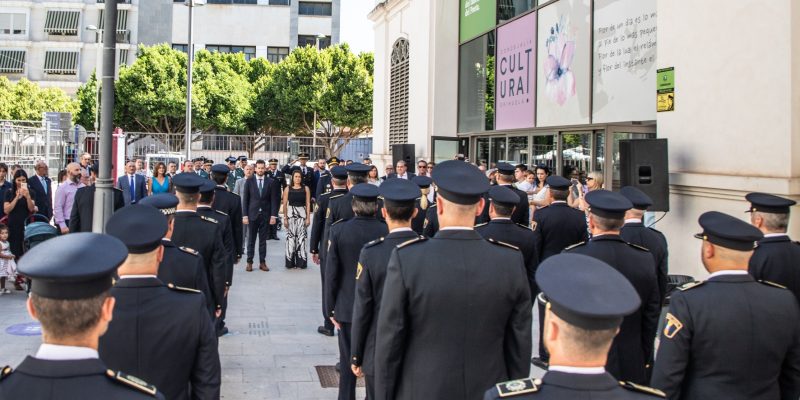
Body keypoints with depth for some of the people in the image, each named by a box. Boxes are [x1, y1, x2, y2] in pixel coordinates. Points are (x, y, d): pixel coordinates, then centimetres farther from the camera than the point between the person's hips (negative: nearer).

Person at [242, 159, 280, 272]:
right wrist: (245, 215, -6)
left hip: (265, 215, 1)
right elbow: (245, 199, 1)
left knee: (263, 240, 6)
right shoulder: (249, 181, 1)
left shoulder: (271, 182, 2)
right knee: (251, 240, 4)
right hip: (252, 214, -1)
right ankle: (249, 262, 10)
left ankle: (262, 262, 12)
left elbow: (274, 200, 1)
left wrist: (273, 215, -5)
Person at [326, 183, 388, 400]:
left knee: (348, 361, 11)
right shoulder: (387, 232, -11)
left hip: (348, 307, 0)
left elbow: (331, 273, -7)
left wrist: (331, 308, 2)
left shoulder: (338, 230, -10)